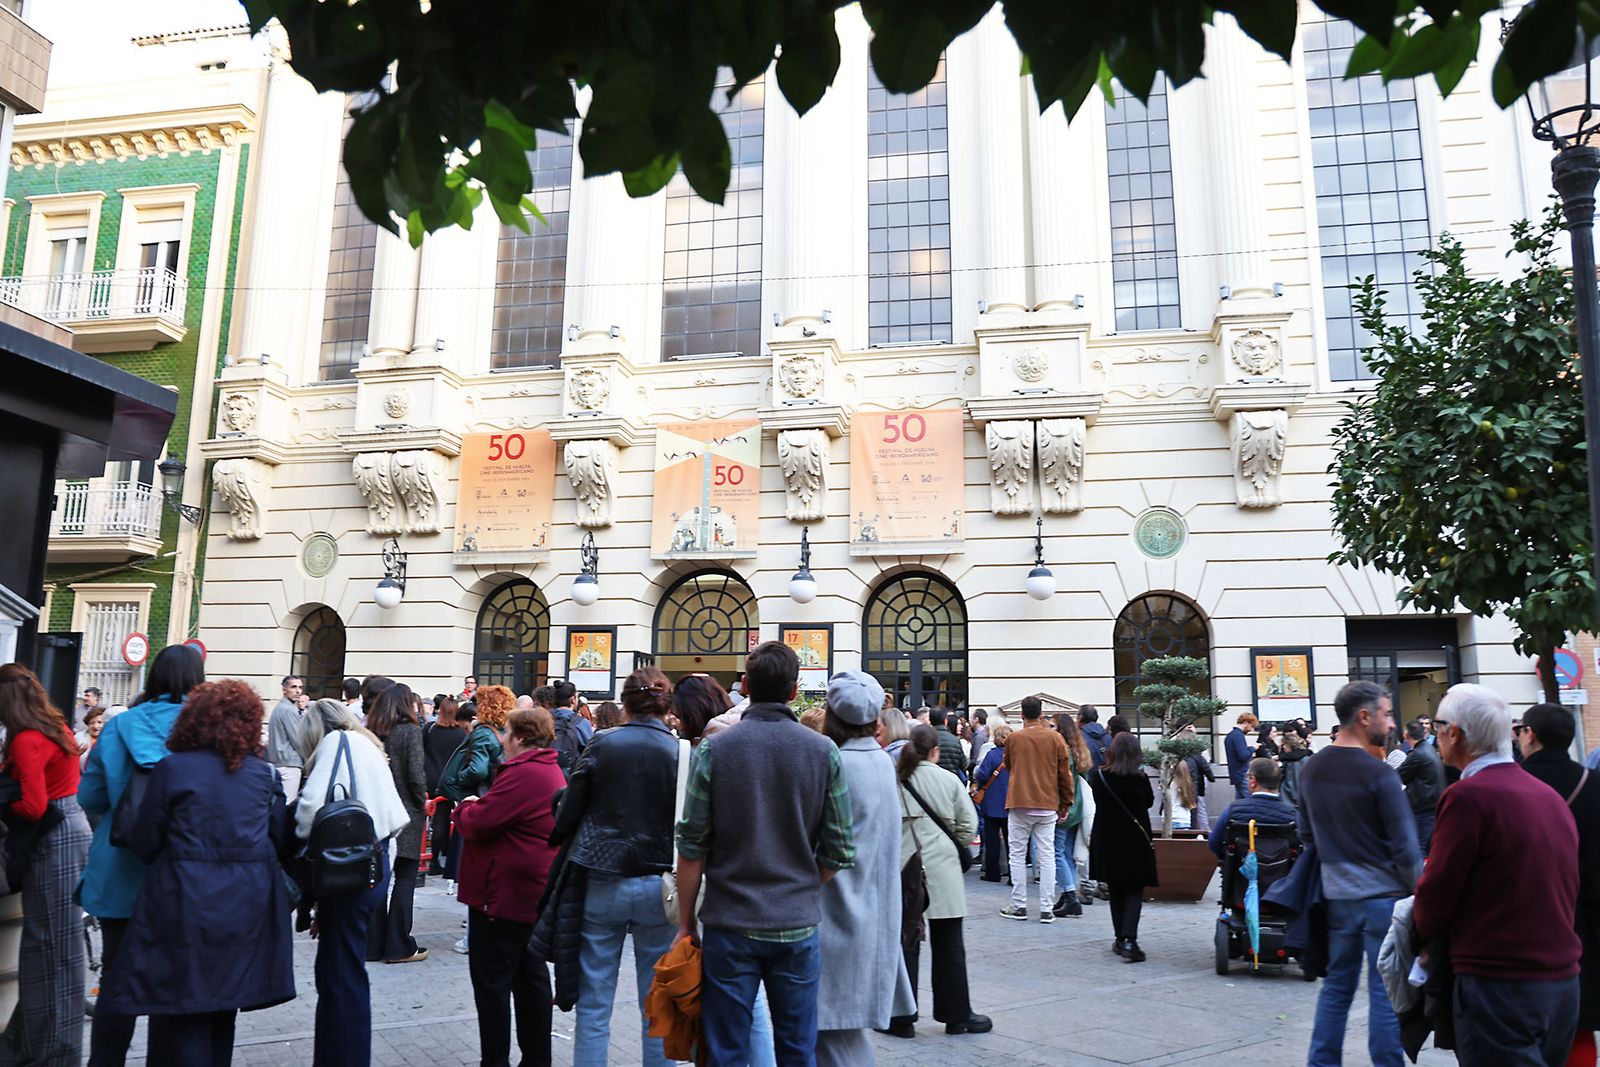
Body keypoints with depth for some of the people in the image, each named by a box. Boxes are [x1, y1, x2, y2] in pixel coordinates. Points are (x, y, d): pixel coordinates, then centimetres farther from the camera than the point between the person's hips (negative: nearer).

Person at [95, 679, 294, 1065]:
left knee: (185, 1008, 7)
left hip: (187, 902, -3)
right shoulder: (265, 773, 1)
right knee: (223, 1003, 19)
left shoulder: (171, 768, -7)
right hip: (248, 902, 4)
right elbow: (280, 839, 4)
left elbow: (143, 843, -3)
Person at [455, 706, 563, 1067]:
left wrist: (466, 806, -1)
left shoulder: (522, 773, -21)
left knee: (492, 981, 0)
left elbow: (477, 824, -20)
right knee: (531, 976, 16)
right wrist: (480, 807, 5)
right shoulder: (552, 770, 12)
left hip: (504, 894, -10)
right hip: (534, 893, 10)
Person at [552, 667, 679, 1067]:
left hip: (602, 883, 0)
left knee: (593, 1006, 10)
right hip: (658, 887, 0)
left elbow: (567, 817, -3)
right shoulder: (681, 752, -5)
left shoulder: (601, 745, -5)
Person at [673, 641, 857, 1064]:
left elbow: (692, 847, -6)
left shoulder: (714, 750, -7)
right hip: (797, 926, 1)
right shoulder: (823, 751, -4)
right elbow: (839, 850, -2)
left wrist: (685, 922, 4)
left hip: (729, 923, -1)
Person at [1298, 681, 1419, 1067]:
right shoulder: (1378, 773, -16)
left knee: (1337, 985, 15)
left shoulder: (1311, 768, 4)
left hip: (1336, 894, 6)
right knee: (1385, 993, 4)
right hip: (1383, 894, -6)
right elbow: (1405, 846, -14)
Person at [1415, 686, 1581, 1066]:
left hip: (1499, 988, -8)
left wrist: (1423, 934, 8)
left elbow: (1435, 894, -11)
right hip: (1563, 982, 8)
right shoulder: (1550, 796, 8)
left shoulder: (1468, 796, -16)